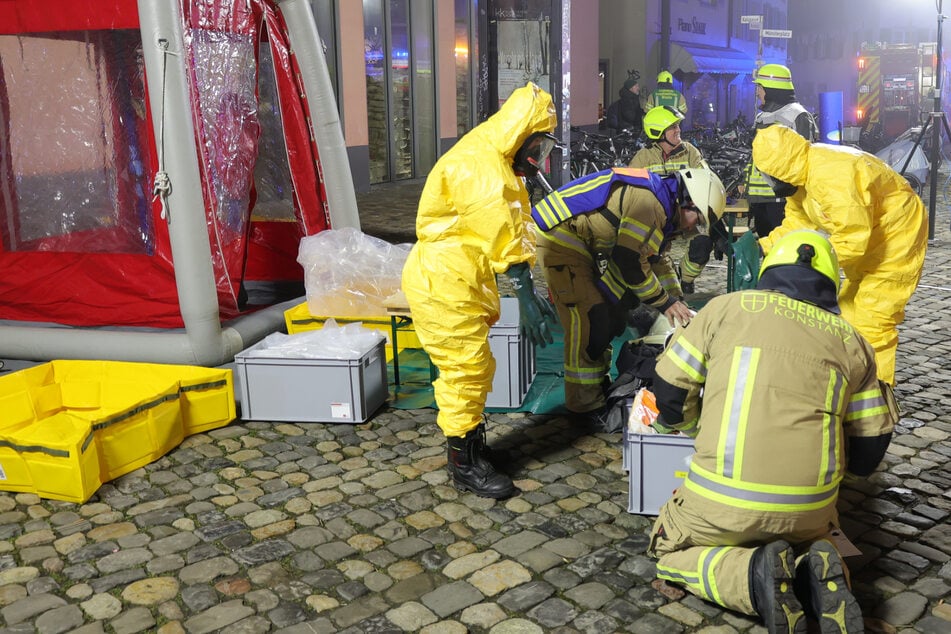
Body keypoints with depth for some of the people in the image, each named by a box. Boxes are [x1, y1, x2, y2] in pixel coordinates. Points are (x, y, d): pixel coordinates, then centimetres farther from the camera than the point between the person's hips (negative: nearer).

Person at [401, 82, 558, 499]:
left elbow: (518, 230, 8)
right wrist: (526, 296, -30)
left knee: (475, 368, 19)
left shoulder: (503, 167, 14)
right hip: (441, 282, -10)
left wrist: (533, 294, 2)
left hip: (463, 282, 10)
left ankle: (473, 445, 35)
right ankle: (464, 466, 11)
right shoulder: (476, 165, -20)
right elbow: (501, 234, -28)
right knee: (465, 370, -3)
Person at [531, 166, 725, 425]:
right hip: (561, 238, -11)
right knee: (589, 319, -13)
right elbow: (630, 263, -21)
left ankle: (600, 384, 27)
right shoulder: (648, 202, -22)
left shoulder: (658, 203, 12)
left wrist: (676, 301, 18)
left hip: (585, 246, 11)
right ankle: (585, 404, -4)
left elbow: (654, 257, 22)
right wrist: (666, 302, -9)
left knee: (612, 315, 14)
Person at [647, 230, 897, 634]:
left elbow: (670, 393, 5)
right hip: (809, 509, 4)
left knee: (669, 552, 23)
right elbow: (869, 452, 11)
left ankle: (753, 575, -6)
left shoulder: (726, 308, 3)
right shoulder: (851, 341, 10)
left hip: (723, 500, -3)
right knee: (808, 537, 36)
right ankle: (815, 574, 1)